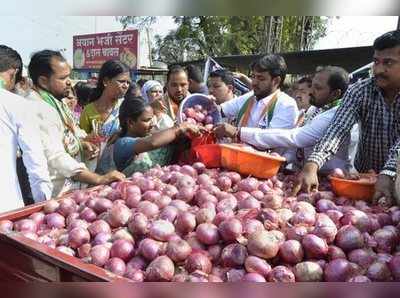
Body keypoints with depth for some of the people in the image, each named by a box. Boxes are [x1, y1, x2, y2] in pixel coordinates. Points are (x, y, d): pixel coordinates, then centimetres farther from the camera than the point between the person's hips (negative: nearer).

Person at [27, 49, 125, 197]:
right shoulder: (38, 110, -23)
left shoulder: (53, 101, 9)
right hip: (56, 195, -9)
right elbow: (55, 158, -32)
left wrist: (80, 144, 2)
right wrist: (99, 179, -36)